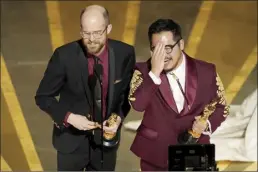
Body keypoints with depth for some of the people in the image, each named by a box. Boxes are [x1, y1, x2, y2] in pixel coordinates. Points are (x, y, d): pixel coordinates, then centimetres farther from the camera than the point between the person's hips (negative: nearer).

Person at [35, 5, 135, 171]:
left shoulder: (125, 53, -13)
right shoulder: (64, 55, -20)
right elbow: (43, 97, -9)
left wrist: (120, 117, -15)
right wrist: (69, 117, -23)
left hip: (106, 138, 2)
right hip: (72, 139, -2)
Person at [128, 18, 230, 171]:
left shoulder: (206, 71, -6)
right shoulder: (143, 71, -8)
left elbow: (221, 106, 4)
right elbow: (137, 104, -22)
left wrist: (207, 124, -15)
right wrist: (154, 72, -30)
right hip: (155, 155, 0)